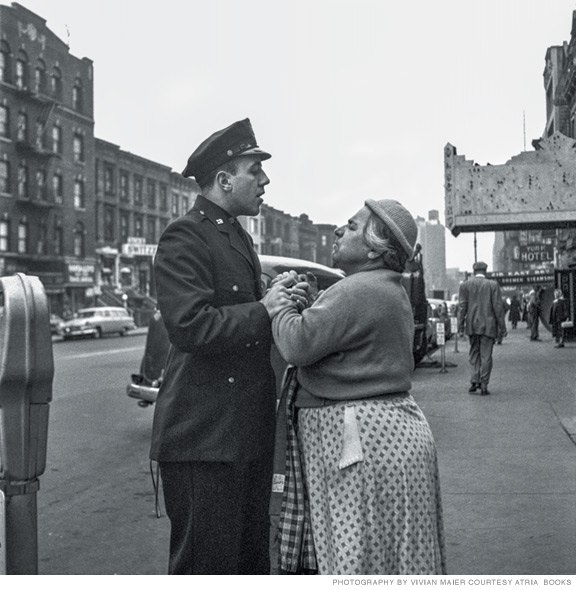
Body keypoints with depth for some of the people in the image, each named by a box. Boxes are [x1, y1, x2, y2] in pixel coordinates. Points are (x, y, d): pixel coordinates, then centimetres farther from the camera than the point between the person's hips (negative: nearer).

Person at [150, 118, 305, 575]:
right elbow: (191, 327, -25)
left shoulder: (240, 237, 18)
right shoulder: (183, 239, -13)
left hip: (251, 431, 9)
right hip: (204, 434, -9)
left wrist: (282, 301, 8)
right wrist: (263, 310, -16)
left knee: (253, 556, 18)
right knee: (208, 561, -1)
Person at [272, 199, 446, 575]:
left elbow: (299, 344, -23)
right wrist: (304, 303, 9)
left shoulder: (360, 292, -17)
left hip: (365, 442, -11)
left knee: (366, 560, -2)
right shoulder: (390, 291, 18)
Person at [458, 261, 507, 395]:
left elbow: (462, 307, -1)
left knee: (474, 353, 14)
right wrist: (502, 327, 0)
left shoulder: (465, 285, 1)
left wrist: (461, 327, 1)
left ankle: (475, 381, 4)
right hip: (488, 325, -2)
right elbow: (498, 307, -5)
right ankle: (483, 385, 2)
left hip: (472, 325, 2)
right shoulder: (493, 285, -3)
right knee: (486, 355, 3)